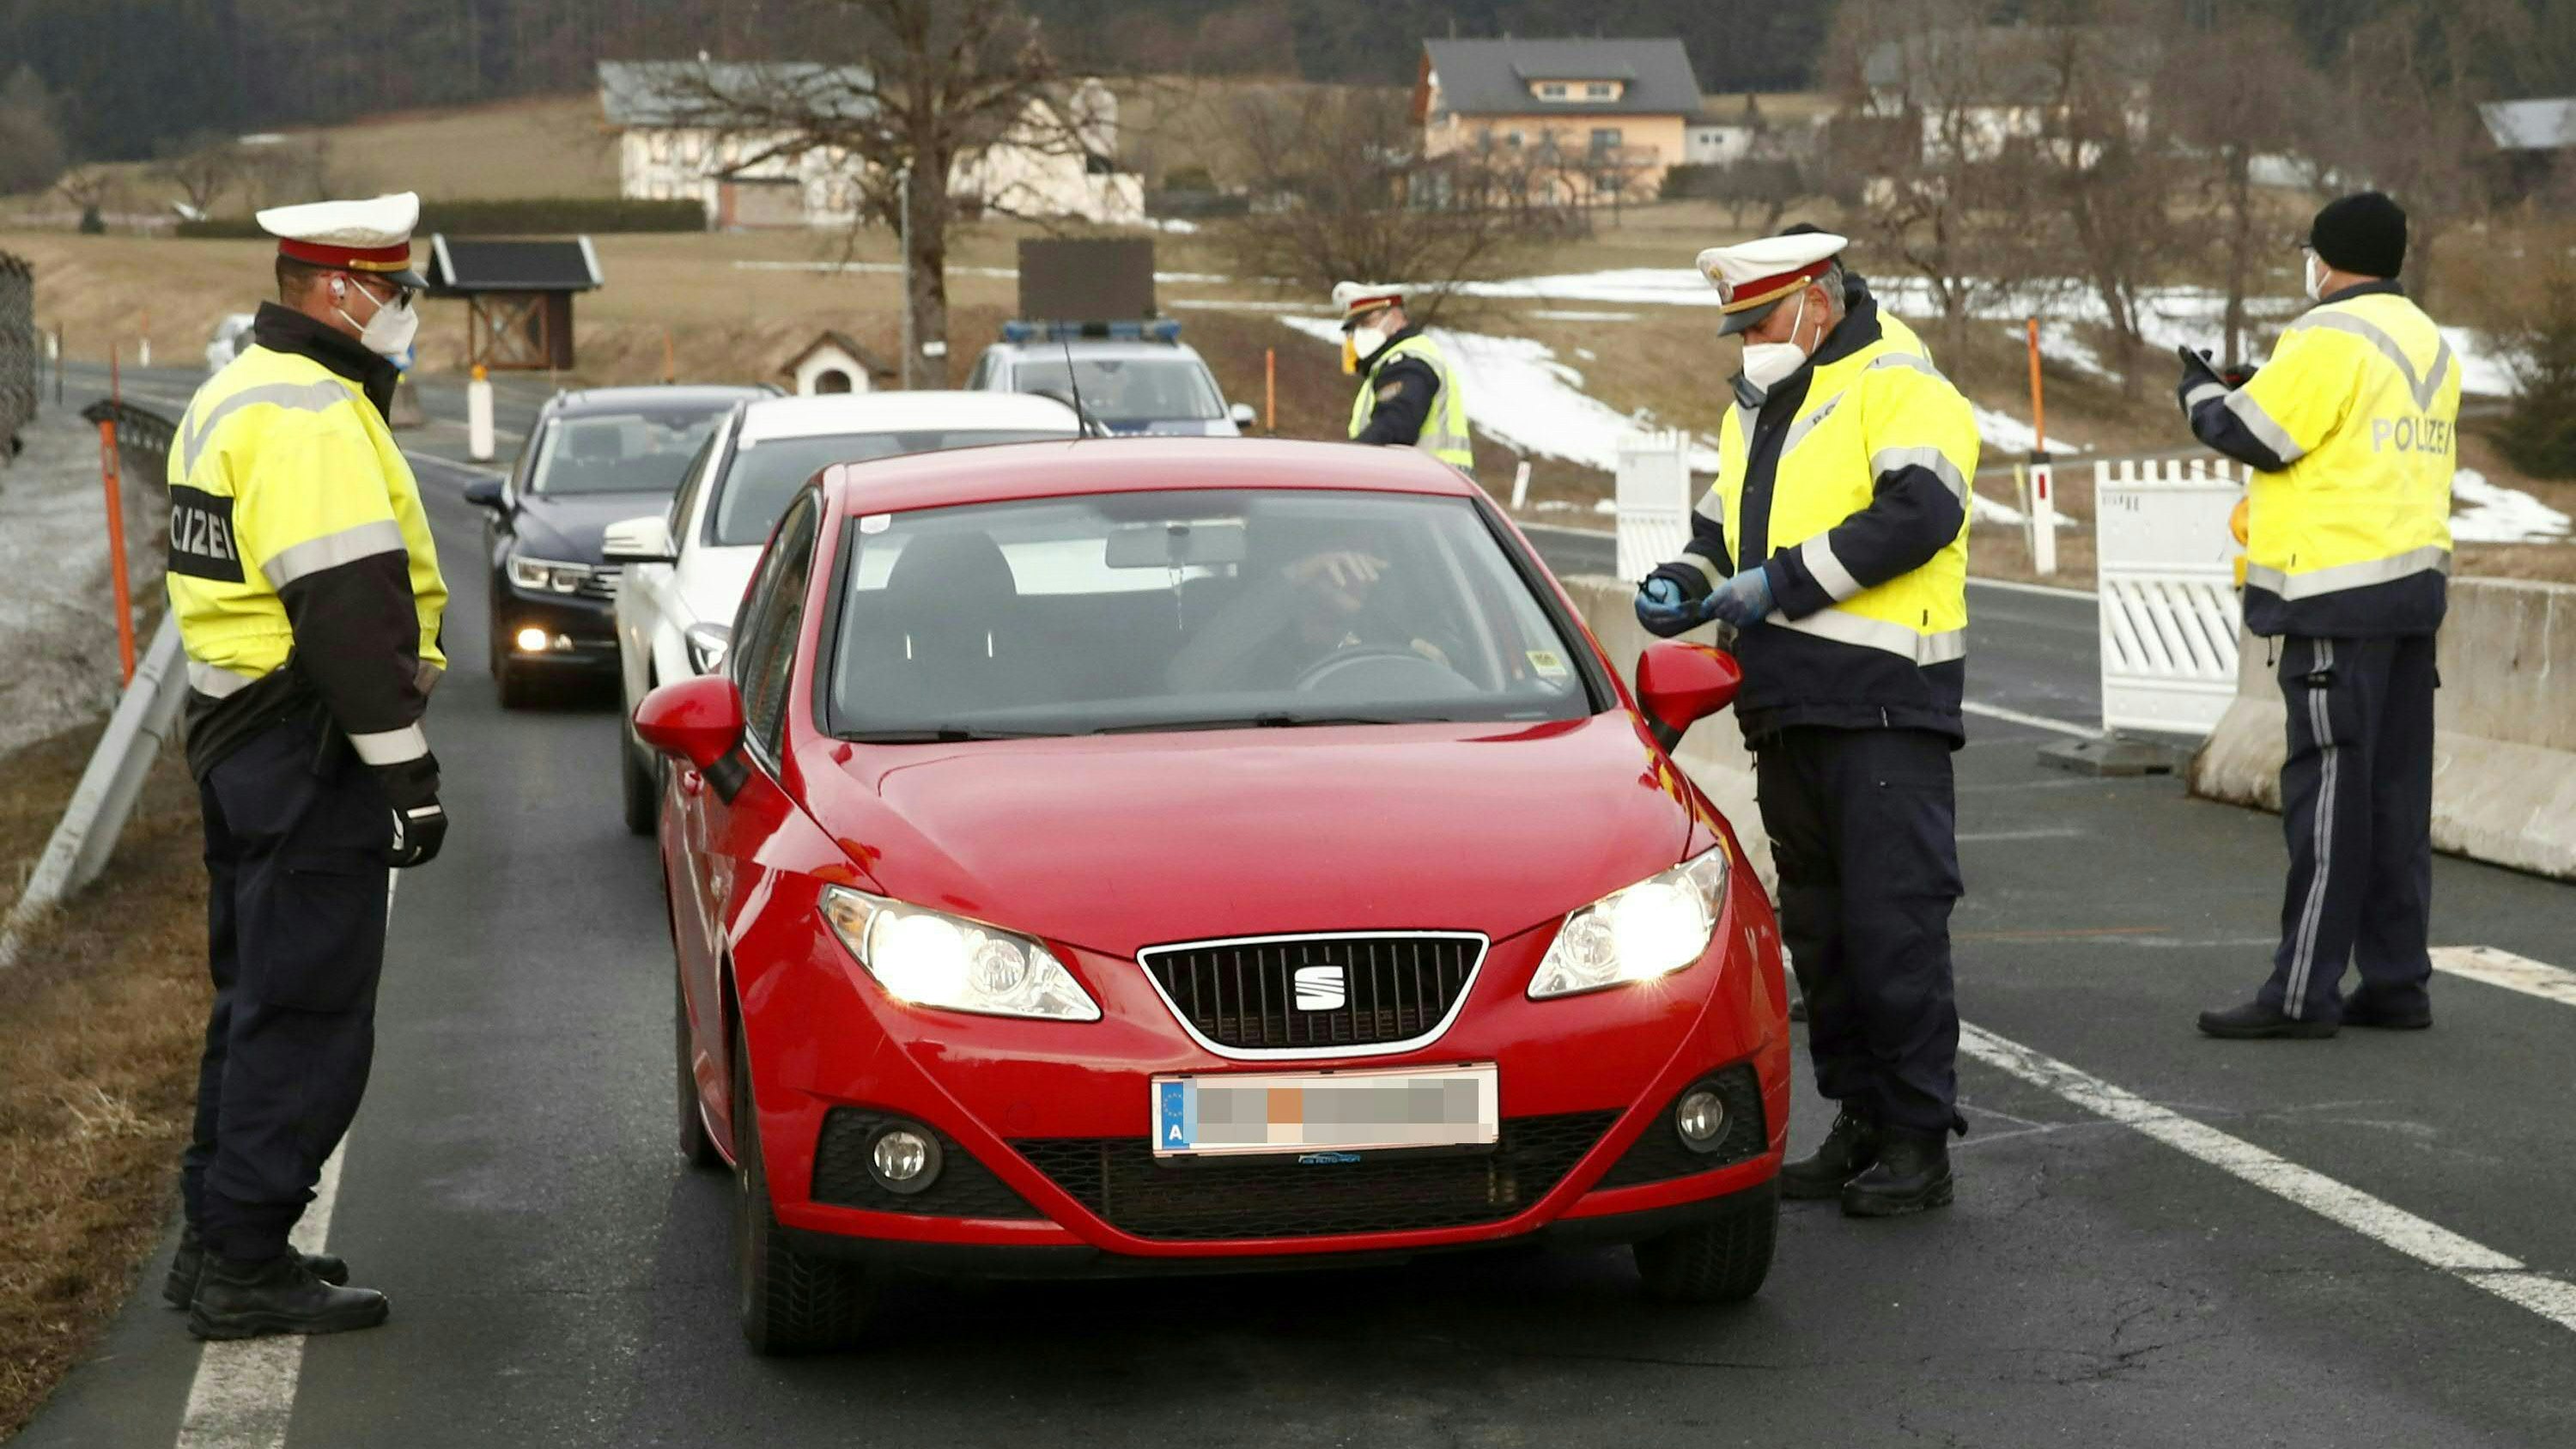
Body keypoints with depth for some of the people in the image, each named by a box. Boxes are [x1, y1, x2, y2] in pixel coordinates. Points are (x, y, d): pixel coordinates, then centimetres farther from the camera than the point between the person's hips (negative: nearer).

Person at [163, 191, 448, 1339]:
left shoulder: (237, 395, 17)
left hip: (237, 729, 11)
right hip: (307, 758, -11)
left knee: (261, 999, 18)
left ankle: (219, 1240, 26)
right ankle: (243, 1268, -1)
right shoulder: (309, 414, -18)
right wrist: (406, 768, -21)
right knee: (306, 1015, -5)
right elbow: (350, 608, -23)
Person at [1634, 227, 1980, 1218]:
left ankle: (1920, 1142, -3)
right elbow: (1723, 523, 30)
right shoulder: (1758, 403, 21)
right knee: (1817, 926, 11)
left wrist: (1784, 580, -20)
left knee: (1894, 923, -8)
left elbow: (1920, 512, -20)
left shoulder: (1896, 383, -7)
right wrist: (1685, 581, 7)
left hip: (1881, 700, -9)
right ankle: (1862, 1120, 20)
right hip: (1788, 707, 9)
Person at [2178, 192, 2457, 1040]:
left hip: (2340, 596, -9)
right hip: (2415, 585, 9)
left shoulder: (2331, 337, -12)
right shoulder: (2429, 343, 17)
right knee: (2396, 789, 11)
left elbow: (2257, 435, -11)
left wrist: (2200, 393, 8)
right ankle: (2396, 982, 14)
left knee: (2327, 790, -7)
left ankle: (2303, 992, -6)